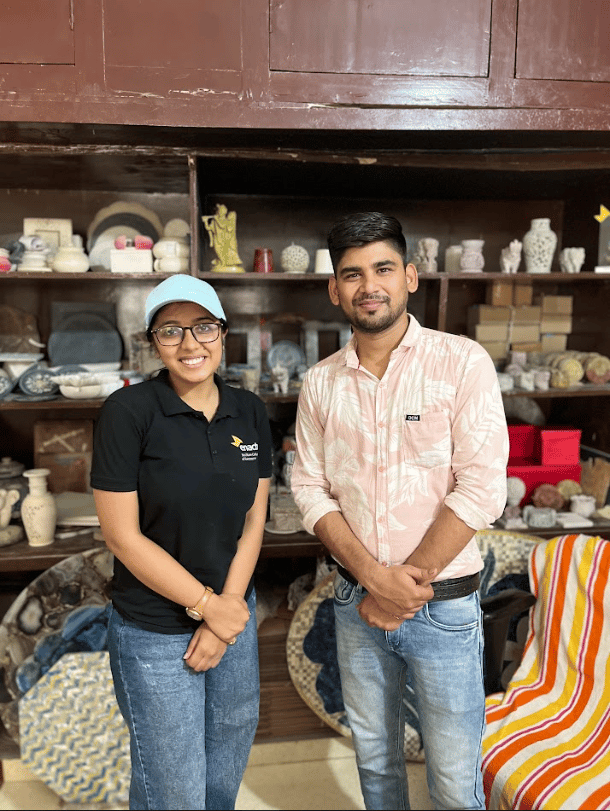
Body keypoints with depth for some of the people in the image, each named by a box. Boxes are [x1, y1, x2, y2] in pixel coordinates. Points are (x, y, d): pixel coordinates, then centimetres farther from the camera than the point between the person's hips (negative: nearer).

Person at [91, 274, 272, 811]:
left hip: (234, 614, 5)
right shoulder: (128, 411, -16)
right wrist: (208, 605, -13)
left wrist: (226, 613, -7)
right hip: (154, 635, -4)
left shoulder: (249, 412, -2)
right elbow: (123, 535, -16)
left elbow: (253, 521, 0)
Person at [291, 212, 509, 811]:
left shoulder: (463, 363, -11)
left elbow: (481, 490, -15)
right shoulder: (320, 383, 0)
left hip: (442, 605, -3)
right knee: (374, 756, 23)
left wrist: (409, 583, -15)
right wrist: (372, 575, -14)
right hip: (356, 600, 3)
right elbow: (310, 488, -1)